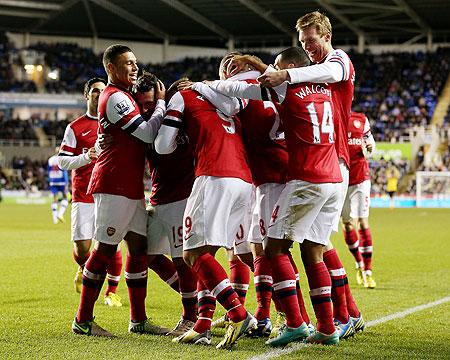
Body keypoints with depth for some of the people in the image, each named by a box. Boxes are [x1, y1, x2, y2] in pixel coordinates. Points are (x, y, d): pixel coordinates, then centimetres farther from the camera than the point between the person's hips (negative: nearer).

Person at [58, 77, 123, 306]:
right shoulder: (75, 128, 3)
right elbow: (62, 161, 0)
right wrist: (85, 157, -15)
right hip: (83, 195, -1)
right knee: (82, 247, -6)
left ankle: (112, 292, 12)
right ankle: (84, 270, 29)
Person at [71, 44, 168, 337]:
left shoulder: (123, 96, 20)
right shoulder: (115, 98, -13)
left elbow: (141, 134, 20)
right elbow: (147, 134, -17)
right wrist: (161, 103, -5)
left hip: (131, 188, 10)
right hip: (114, 185, -10)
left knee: (140, 246, 10)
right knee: (106, 249, -6)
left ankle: (139, 320, 16)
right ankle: (83, 320, 0)